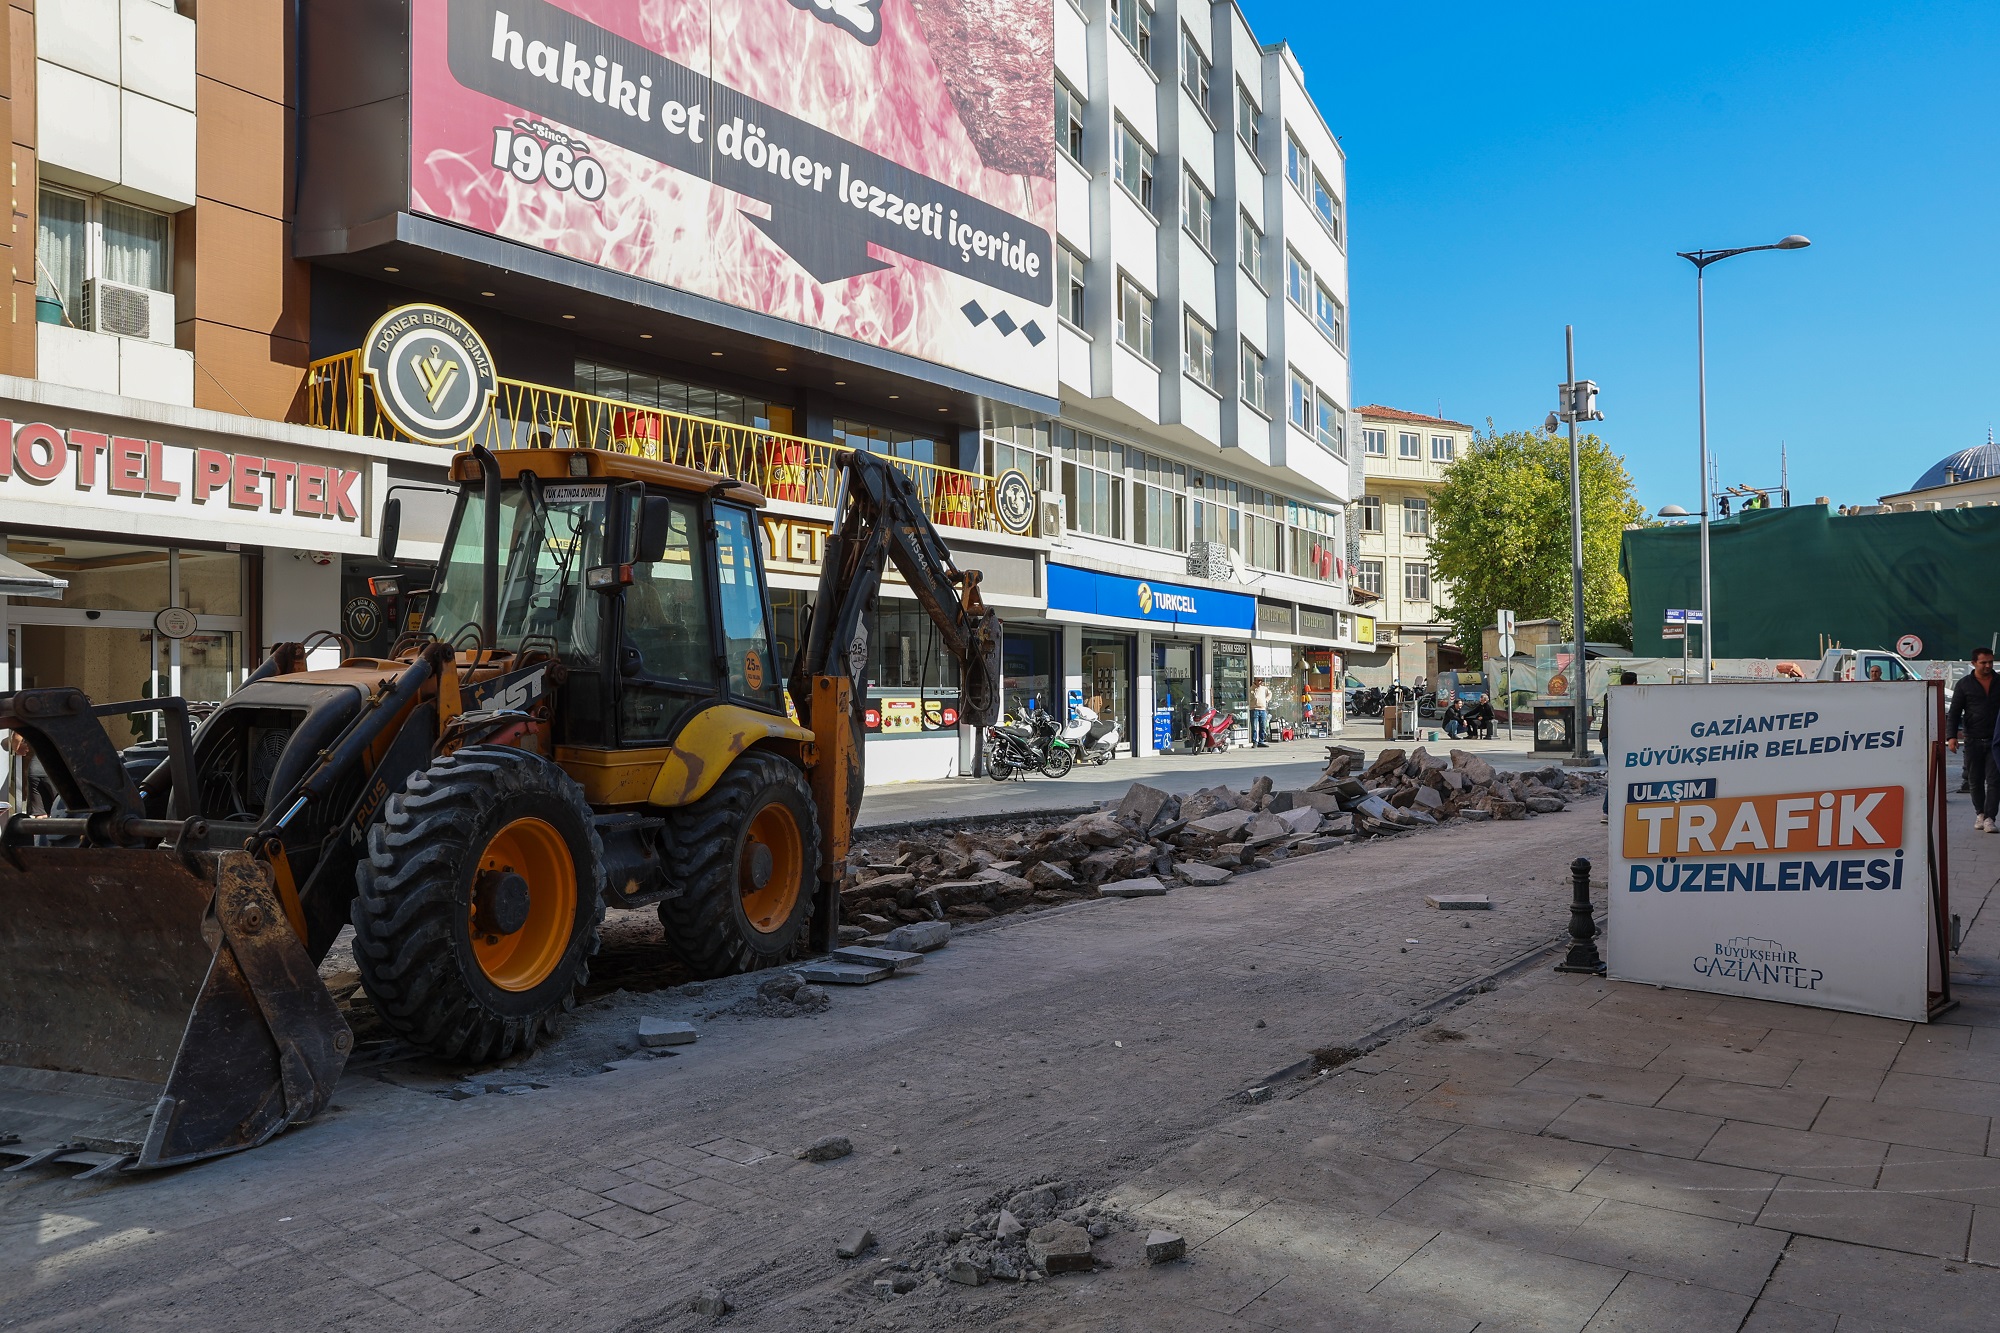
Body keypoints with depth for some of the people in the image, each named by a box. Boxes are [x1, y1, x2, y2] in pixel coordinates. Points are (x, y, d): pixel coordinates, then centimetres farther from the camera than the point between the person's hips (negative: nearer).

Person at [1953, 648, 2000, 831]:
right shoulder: (1964, 684, 3)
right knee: (1976, 780, 7)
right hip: (1973, 740, 0)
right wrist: (1951, 736, -11)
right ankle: (1980, 814, 22)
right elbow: (1954, 712, 1)